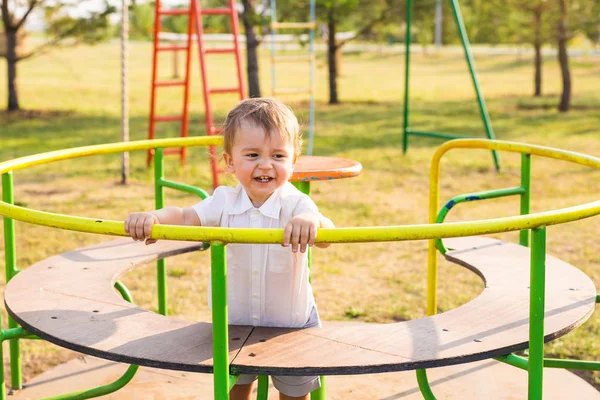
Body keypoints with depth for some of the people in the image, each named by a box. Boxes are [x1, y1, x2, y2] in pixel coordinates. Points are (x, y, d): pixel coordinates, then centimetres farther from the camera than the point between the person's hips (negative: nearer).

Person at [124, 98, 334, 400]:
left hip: (292, 326, -2)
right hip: (234, 323, 3)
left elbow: (326, 237, -40)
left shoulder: (295, 204, -23)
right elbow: (186, 218, -20)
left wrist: (311, 221, -64)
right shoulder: (225, 202, -13)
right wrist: (153, 217, -43)